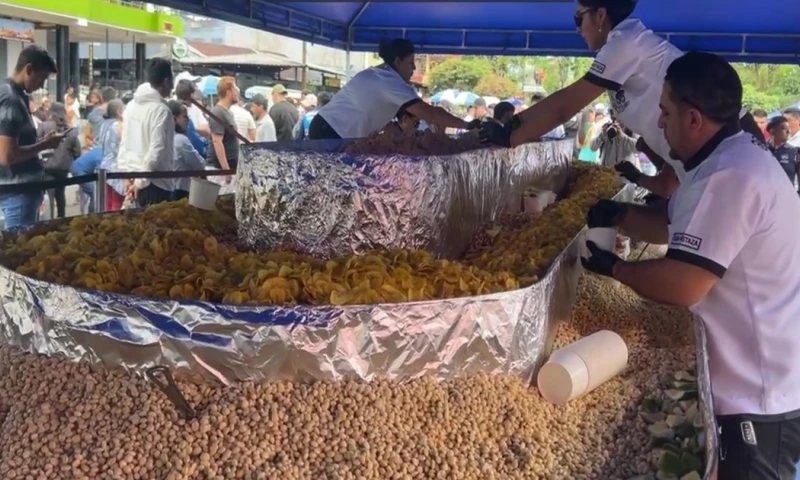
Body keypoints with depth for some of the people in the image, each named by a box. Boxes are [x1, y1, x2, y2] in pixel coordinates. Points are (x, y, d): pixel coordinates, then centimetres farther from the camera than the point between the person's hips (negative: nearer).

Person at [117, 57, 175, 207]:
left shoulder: (131, 105, 10)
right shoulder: (161, 110, -14)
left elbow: (124, 143, 13)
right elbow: (156, 150, -20)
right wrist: (142, 181, -14)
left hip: (134, 177, 8)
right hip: (155, 181, -8)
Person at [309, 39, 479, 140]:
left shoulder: (378, 74, 16)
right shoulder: (391, 82, -15)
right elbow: (428, 114, -18)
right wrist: (467, 125, -13)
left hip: (327, 127, 10)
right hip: (332, 134, -10)